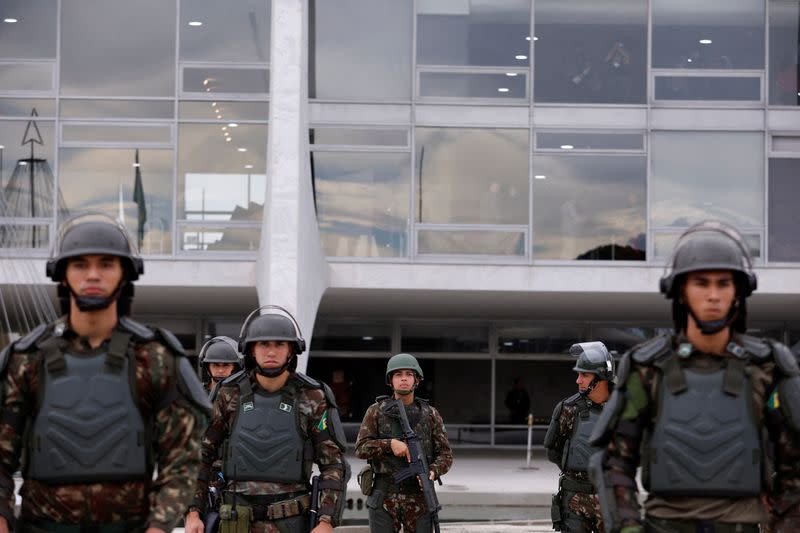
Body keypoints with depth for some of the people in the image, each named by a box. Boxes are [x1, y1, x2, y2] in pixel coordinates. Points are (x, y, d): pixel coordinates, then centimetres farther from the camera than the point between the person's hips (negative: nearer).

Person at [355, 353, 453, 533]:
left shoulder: (430, 414, 4)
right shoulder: (376, 411, 2)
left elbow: (445, 454, 2)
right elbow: (361, 449, -5)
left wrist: (433, 472, -19)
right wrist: (391, 444, -21)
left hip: (419, 498, 1)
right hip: (384, 497, -1)